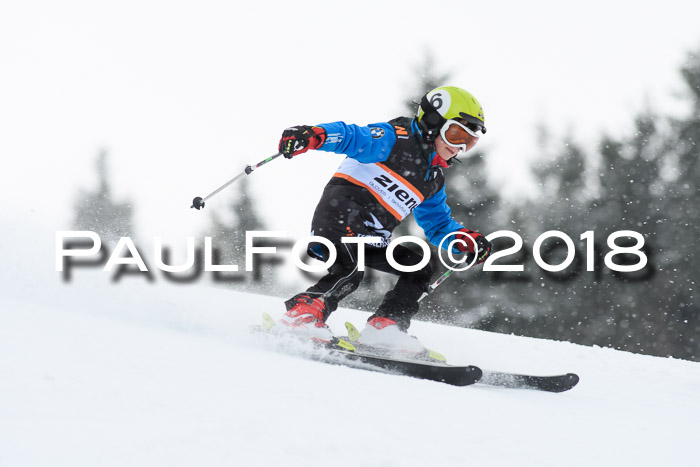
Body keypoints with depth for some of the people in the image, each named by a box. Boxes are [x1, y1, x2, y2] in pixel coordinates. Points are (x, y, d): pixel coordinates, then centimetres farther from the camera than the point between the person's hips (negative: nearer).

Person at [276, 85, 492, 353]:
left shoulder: (434, 180, 22)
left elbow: (439, 226, 32)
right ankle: (302, 312, -27)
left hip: (371, 238, 9)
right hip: (340, 215, -9)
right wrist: (314, 135, -38)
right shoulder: (397, 138, -2)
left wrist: (467, 241, 10)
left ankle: (385, 327, -11)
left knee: (419, 270, 1)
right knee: (348, 272, -31)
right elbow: (352, 138, -17)